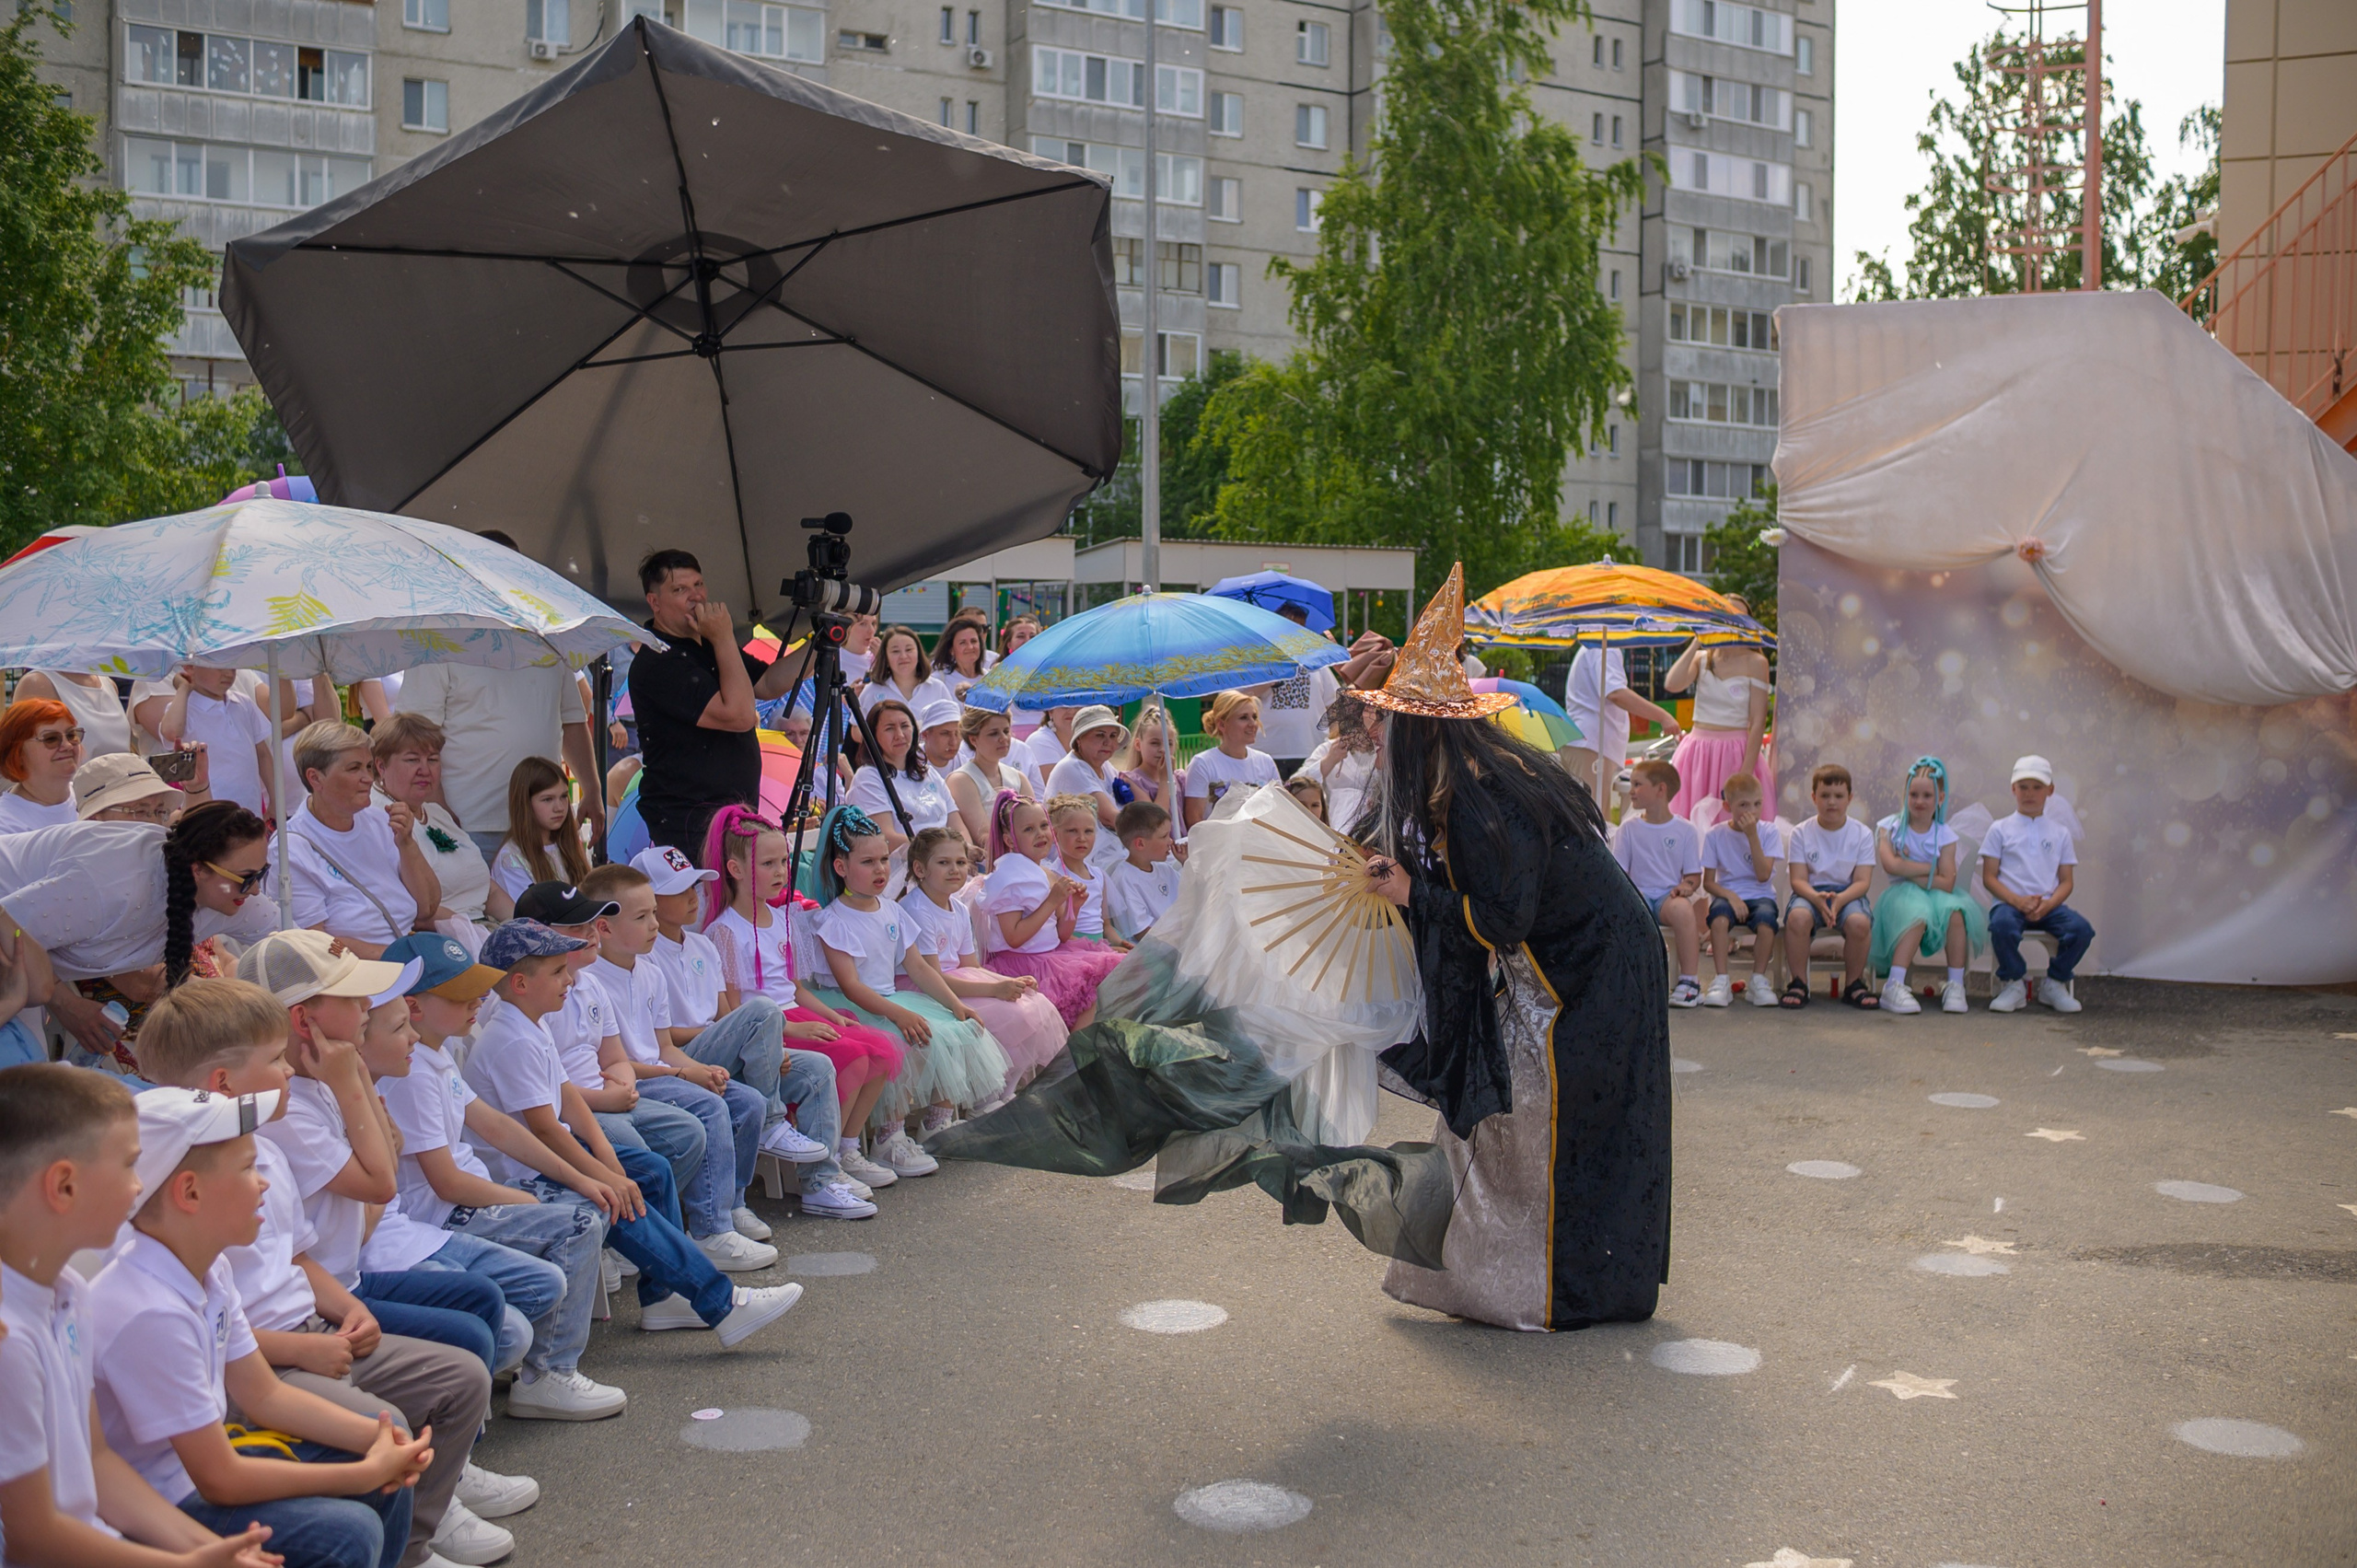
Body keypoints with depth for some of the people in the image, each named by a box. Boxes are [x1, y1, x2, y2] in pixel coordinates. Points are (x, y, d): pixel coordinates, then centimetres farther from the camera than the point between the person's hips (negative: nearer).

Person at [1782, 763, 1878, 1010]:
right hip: (1811, 892, 0)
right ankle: (1798, 983, -17)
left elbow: (1862, 881, -5)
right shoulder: (1800, 833, 2)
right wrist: (1817, 898, -28)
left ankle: (1854, 984, -9)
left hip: (1848, 893, 0)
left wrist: (1839, 900, -27)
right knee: (1798, 917, -36)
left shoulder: (1862, 834, 3)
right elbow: (1798, 880, -5)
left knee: (1859, 922, -34)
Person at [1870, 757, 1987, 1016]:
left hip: (1934, 896, 2)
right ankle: (1894, 986, -40)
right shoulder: (1891, 827, 2)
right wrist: (1930, 869, -8)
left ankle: (1955, 985, -22)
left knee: (1955, 911, -31)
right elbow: (1891, 865, -16)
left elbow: (1946, 883, -9)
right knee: (1918, 913, -36)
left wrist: (1909, 872, -11)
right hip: (1901, 895, -2)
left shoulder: (1944, 835, 3)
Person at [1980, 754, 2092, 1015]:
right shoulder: (2000, 829, 9)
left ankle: (2054, 984, -1)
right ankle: (2013, 984, -11)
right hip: (2009, 902, -2)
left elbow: (2067, 881, 10)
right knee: (2002, 924, -38)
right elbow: (1989, 877, 2)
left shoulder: (2059, 833, 16)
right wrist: (2018, 901, -14)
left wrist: (2047, 904, -11)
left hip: (2049, 905, 2)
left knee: (2081, 928, -27)